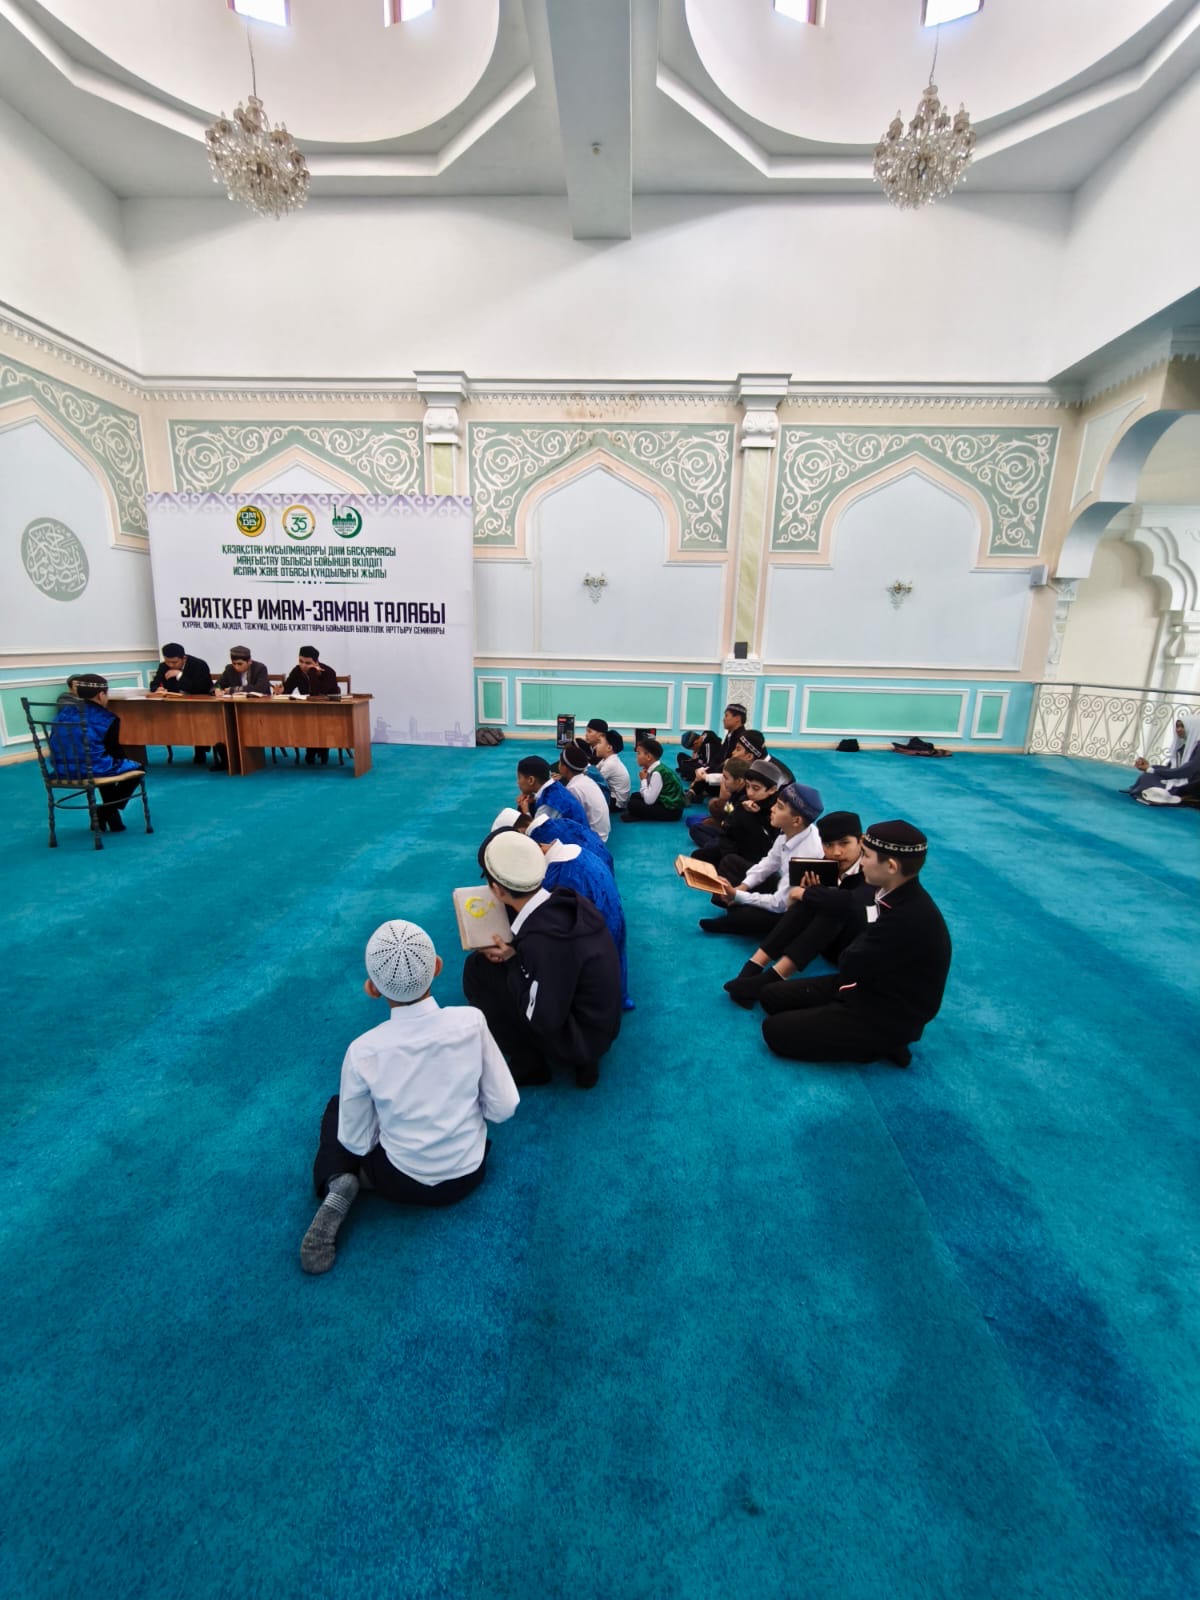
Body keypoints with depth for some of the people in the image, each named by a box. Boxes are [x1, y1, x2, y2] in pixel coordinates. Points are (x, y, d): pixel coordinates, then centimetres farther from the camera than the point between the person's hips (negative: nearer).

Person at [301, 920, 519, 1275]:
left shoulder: (363, 1050, -23)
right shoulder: (471, 1021, -23)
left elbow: (356, 1144, -10)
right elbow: (504, 1108, -13)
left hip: (403, 1183, -1)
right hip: (469, 1173, 1)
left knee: (338, 1107, 23)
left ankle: (338, 1185, 0)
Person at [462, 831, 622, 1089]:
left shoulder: (543, 938, -31)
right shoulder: (566, 900, -9)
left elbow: (543, 1021, -26)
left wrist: (513, 963, -14)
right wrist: (514, 952, -5)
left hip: (579, 1039, -8)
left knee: (478, 970, -10)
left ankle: (529, 1065, 9)